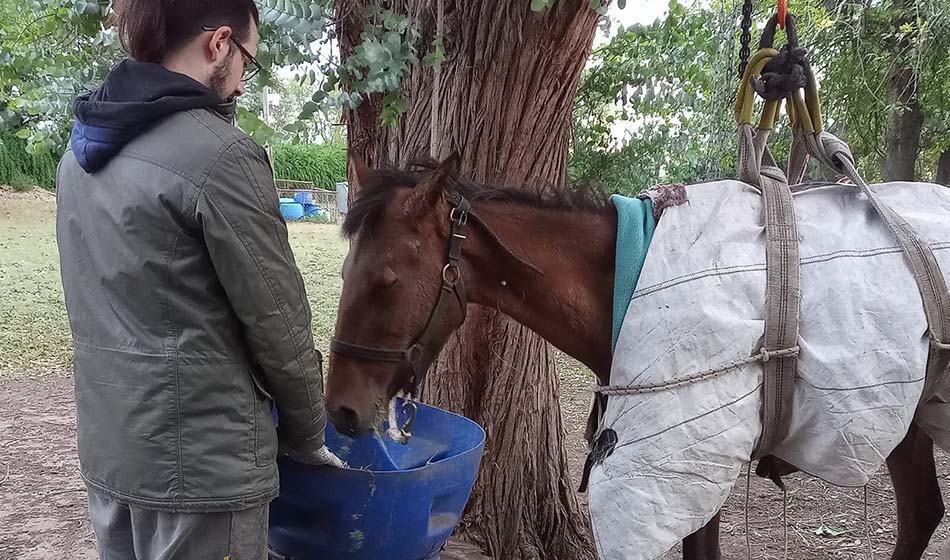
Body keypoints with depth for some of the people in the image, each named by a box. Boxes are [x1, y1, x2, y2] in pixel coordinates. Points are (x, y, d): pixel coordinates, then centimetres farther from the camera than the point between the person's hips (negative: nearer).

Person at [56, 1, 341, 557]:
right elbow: (277, 323, -15)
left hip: (106, 449, 8)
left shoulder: (84, 150, 6)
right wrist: (308, 437, 2)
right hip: (201, 462, -8)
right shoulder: (221, 154, -20)